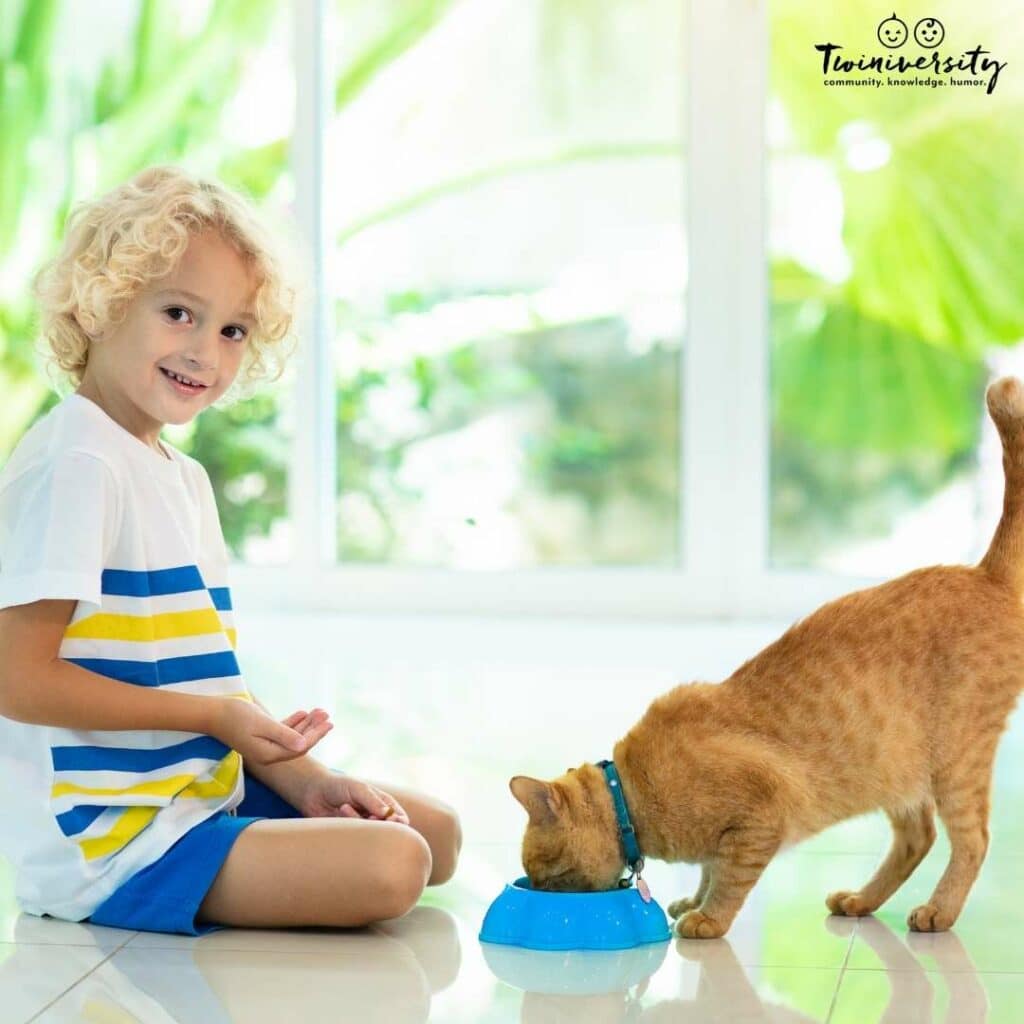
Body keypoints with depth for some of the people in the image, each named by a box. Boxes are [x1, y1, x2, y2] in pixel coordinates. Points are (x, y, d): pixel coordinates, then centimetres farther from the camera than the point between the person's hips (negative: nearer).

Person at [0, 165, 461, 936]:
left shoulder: (185, 479, 12)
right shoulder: (77, 465, -17)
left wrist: (307, 782, 0)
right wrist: (215, 716, -17)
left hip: (205, 789, 9)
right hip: (113, 836, -9)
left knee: (437, 835, 13)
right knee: (389, 867, -22)